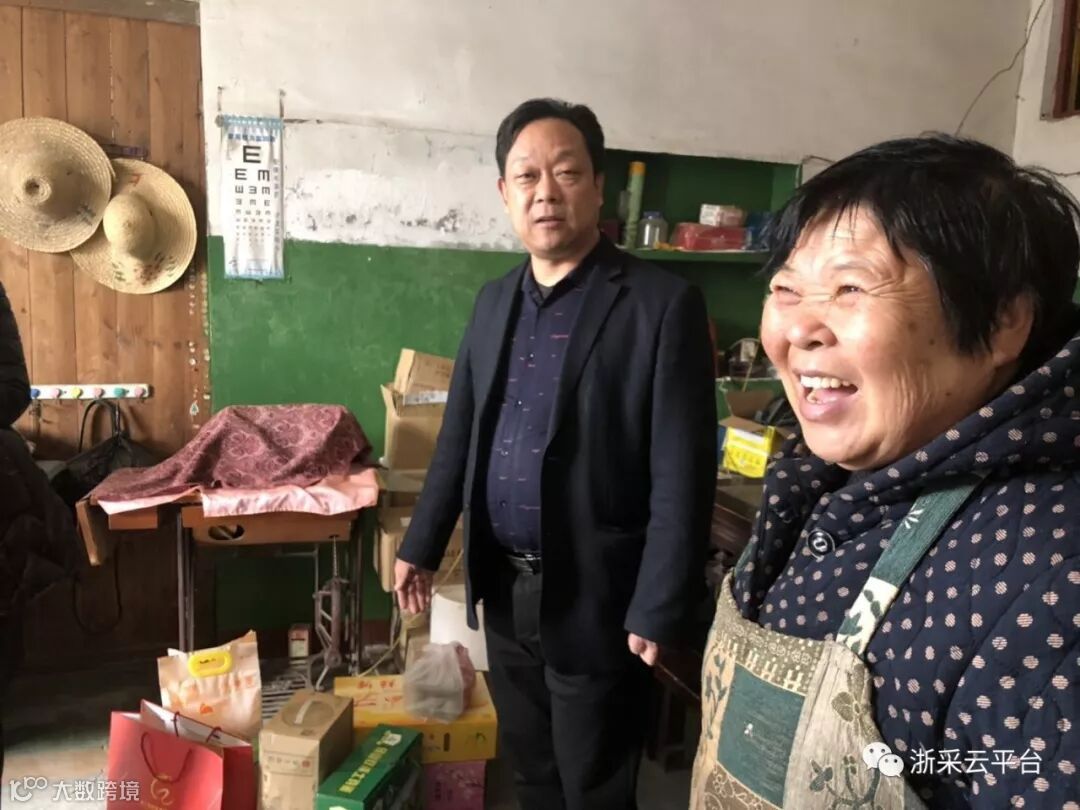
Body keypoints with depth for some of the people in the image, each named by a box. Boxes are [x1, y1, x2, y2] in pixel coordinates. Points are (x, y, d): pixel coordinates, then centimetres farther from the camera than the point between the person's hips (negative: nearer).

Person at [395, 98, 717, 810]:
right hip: (503, 589, 6)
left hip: (595, 597, -5)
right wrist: (423, 545, 12)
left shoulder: (664, 304, -14)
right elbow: (460, 434, 12)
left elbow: (683, 475, -16)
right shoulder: (495, 301, 6)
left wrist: (659, 611, -16)